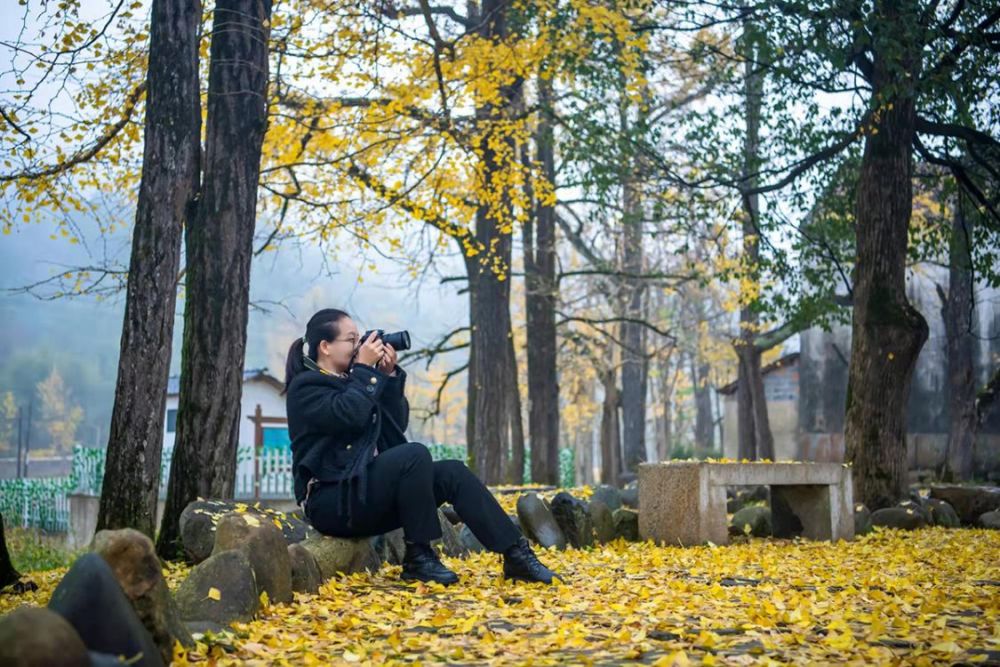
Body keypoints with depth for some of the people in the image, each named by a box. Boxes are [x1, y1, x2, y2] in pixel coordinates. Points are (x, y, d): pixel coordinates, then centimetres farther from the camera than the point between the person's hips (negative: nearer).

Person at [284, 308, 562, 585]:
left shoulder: (349, 381, 19)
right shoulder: (305, 387, -4)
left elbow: (397, 425, 13)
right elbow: (349, 415, -23)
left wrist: (389, 375, 3)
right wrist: (366, 370, -11)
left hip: (367, 489, 8)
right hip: (334, 501, -8)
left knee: (453, 472, -11)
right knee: (415, 455, -30)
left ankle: (516, 554, -15)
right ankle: (418, 557, -20)